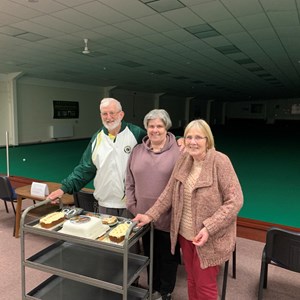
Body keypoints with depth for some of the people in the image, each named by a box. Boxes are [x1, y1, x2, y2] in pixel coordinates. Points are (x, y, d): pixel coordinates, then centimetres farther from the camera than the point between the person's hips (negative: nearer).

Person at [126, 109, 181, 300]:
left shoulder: (178, 152, -12)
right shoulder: (138, 151, 3)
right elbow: (130, 182, 7)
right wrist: (132, 206, 3)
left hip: (168, 217, -4)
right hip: (144, 216, 4)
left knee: (168, 256, 15)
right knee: (150, 254, 22)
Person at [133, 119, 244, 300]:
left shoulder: (220, 161, -19)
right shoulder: (184, 160, -2)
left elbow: (235, 200, -18)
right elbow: (169, 192, 5)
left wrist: (208, 228, -24)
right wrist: (150, 215, -2)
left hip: (211, 238, -5)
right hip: (185, 234, 5)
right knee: (192, 281, 21)